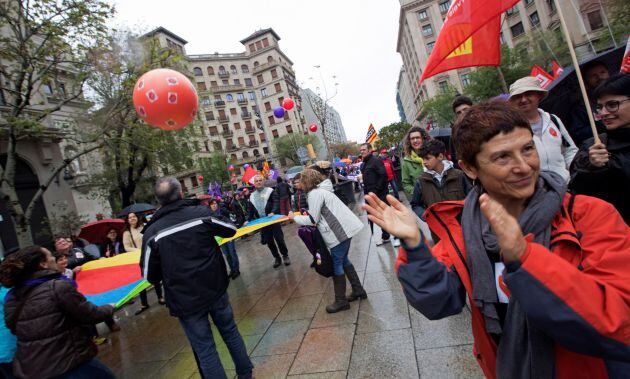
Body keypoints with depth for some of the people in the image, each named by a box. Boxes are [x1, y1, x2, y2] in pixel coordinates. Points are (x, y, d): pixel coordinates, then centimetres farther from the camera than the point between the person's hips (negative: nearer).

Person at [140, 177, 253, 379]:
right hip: (216, 288, 2)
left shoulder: (152, 232, -12)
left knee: (205, 349, 13)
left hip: (186, 299, -2)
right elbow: (230, 230, 4)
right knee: (231, 332, 23)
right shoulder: (201, 213, -11)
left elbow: (151, 276, -5)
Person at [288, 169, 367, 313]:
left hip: (339, 232, -10)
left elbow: (313, 220, -12)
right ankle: (358, 290, 29)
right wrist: (309, 214, 14)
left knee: (336, 264, 0)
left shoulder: (314, 194, -15)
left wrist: (294, 217, 0)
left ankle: (341, 301, 11)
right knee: (343, 260, 20)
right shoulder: (321, 189, 16)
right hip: (345, 228, 10)